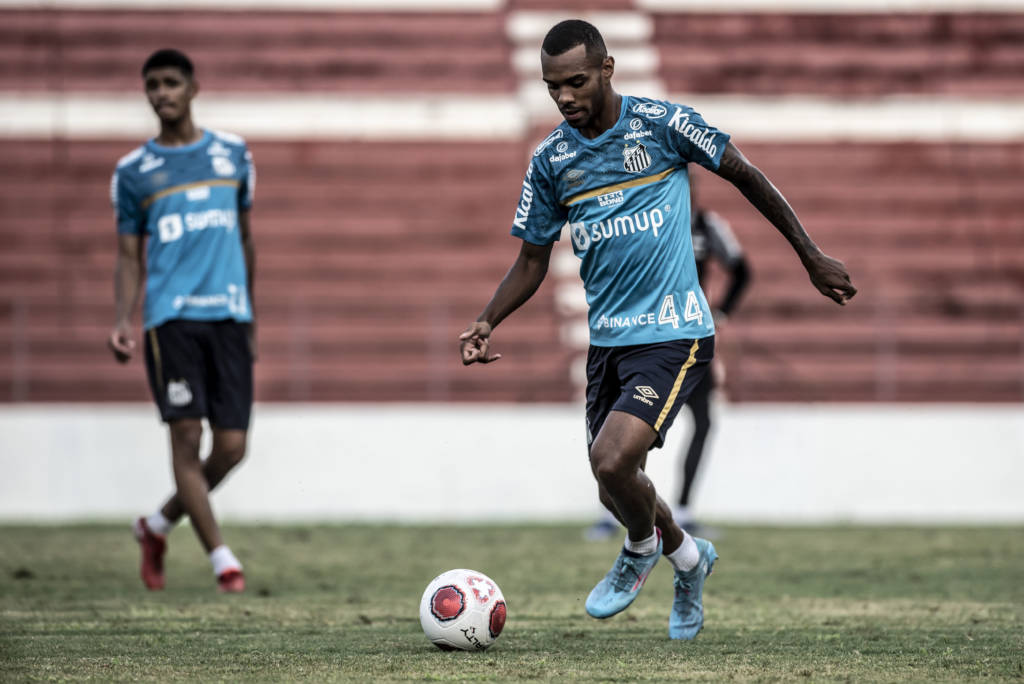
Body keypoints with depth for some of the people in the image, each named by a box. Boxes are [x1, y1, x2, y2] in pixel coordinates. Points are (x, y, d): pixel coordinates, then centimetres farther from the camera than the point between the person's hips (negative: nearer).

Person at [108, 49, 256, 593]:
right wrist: (122, 321, -5)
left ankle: (160, 523, 21)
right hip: (170, 317, -2)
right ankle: (220, 557, -4)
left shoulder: (232, 154, 13)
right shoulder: (133, 171, 8)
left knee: (231, 446, -3)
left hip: (230, 316, 2)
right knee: (186, 434, -11)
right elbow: (128, 258, 10)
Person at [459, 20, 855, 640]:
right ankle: (688, 558, 41)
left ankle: (642, 549, 11)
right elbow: (532, 261, 13)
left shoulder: (661, 124, -8)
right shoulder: (550, 160, 5)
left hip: (674, 334, -5)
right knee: (616, 491, 10)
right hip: (607, 339, 6)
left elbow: (744, 175, 3)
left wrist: (811, 256, 6)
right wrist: (488, 323, -5)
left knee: (612, 460, -22)